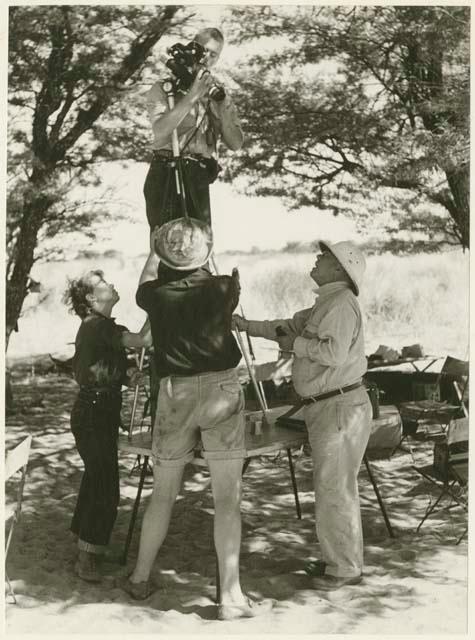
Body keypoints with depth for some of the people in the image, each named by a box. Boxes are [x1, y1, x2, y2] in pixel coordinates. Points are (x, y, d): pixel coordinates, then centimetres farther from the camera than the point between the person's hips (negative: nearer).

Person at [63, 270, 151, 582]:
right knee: (105, 489, -7)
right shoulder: (97, 326, -18)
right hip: (94, 414, -10)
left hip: (96, 413, 10)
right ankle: (87, 559, 2)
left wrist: (126, 376, 2)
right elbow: (142, 340, -27)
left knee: (96, 482, 17)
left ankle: (90, 550, 28)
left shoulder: (100, 326, 13)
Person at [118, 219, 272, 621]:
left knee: (163, 493, 17)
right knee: (227, 499, -1)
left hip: (174, 392, 3)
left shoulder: (156, 294, 2)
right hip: (221, 389, -2)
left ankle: (140, 579, 29)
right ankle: (230, 596, 0)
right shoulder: (222, 288, -4)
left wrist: (153, 253, 42)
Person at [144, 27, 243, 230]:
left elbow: (235, 143, 8)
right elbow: (160, 130, -13)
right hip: (166, 175, -3)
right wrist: (192, 96, -15)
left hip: (199, 178, 4)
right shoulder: (165, 87, 7)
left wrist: (221, 107, -6)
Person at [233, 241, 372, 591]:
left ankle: (345, 568, 7)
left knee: (334, 489, -3)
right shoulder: (325, 305, 17)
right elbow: (291, 326, 26)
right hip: (326, 408, 10)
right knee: (334, 487, 17)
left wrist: (296, 344, -14)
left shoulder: (342, 303, -15)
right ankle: (338, 559, 28)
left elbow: (334, 351, -28)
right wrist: (247, 325, 23)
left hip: (341, 408, -10)